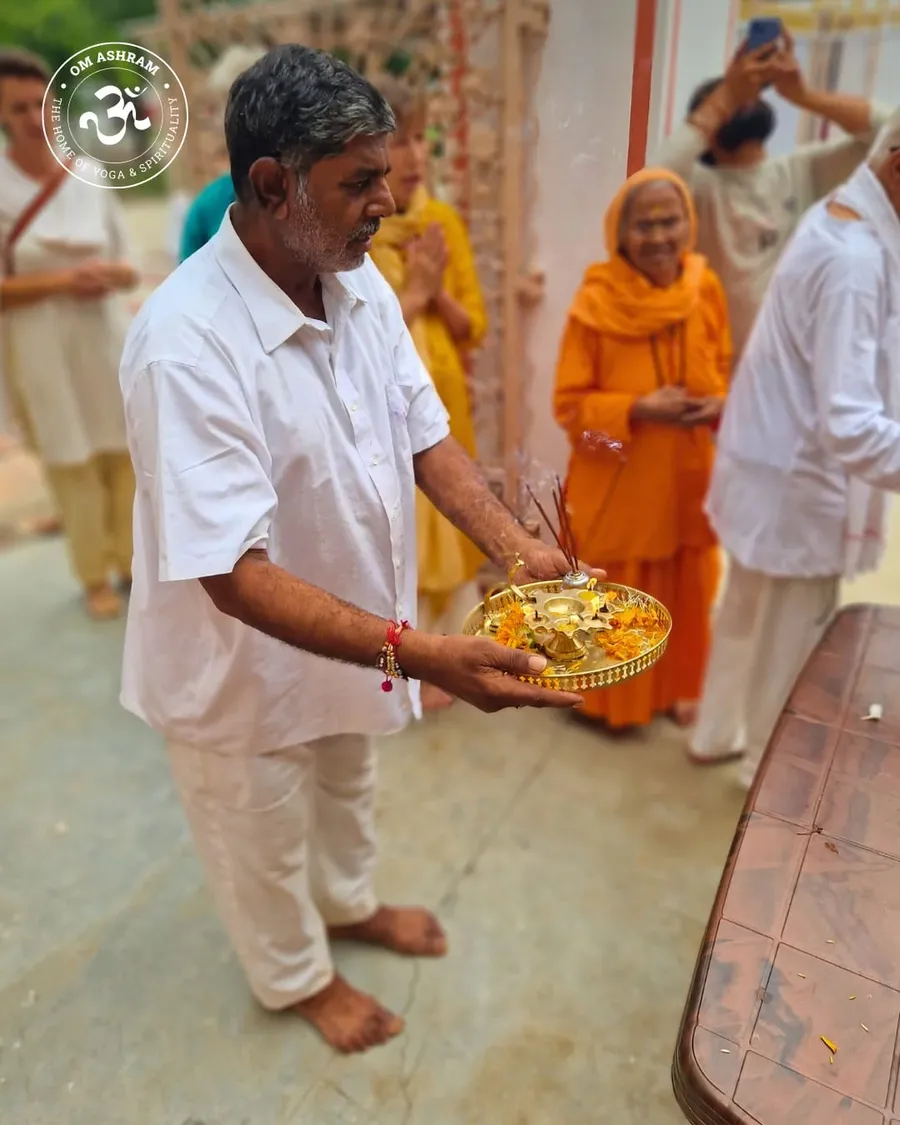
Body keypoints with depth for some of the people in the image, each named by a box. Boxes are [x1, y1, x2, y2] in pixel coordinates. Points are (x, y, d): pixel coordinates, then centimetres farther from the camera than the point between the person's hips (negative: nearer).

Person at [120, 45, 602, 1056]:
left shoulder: (363, 285, -9)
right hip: (245, 658, -6)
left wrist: (513, 545, -17)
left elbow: (424, 434, -3)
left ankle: (350, 904, 64)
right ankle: (296, 978, 54)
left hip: (355, 628, 7)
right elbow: (236, 575, -35)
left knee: (346, 789, 32)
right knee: (265, 839, 22)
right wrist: (417, 652, -44)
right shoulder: (186, 343, -33)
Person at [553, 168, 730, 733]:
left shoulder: (707, 289, -1)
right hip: (617, 483, -4)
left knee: (686, 590, 17)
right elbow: (570, 404, -10)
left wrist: (721, 404, -11)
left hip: (689, 477, 4)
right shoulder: (595, 301, -13)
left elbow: (724, 369, 11)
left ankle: (679, 685, 41)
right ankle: (610, 695, 34)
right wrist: (636, 409, -23)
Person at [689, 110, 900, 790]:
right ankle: (771, 770, 34)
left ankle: (717, 733, 44)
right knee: (792, 640, 11)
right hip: (802, 484, -9)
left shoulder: (842, 216, 7)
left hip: (774, 465, 9)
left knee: (747, 616, 23)